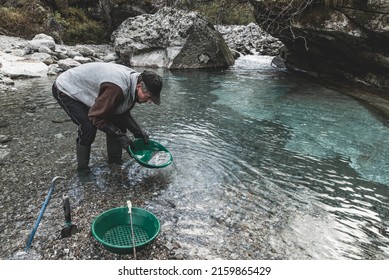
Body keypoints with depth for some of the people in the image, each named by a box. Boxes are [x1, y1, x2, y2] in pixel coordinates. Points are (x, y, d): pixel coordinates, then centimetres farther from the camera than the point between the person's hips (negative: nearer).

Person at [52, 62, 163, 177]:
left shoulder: (133, 79, -11)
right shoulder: (116, 88, -41)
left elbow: (124, 113, 0)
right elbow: (96, 117, -31)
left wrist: (138, 132, -9)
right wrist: (120, 136, -27)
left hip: (86, 89, 9)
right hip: (66, 90, -8)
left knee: (117, 120, 0)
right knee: (88, 127, -25)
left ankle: (115, 160, 15)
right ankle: (82, 170, -5)